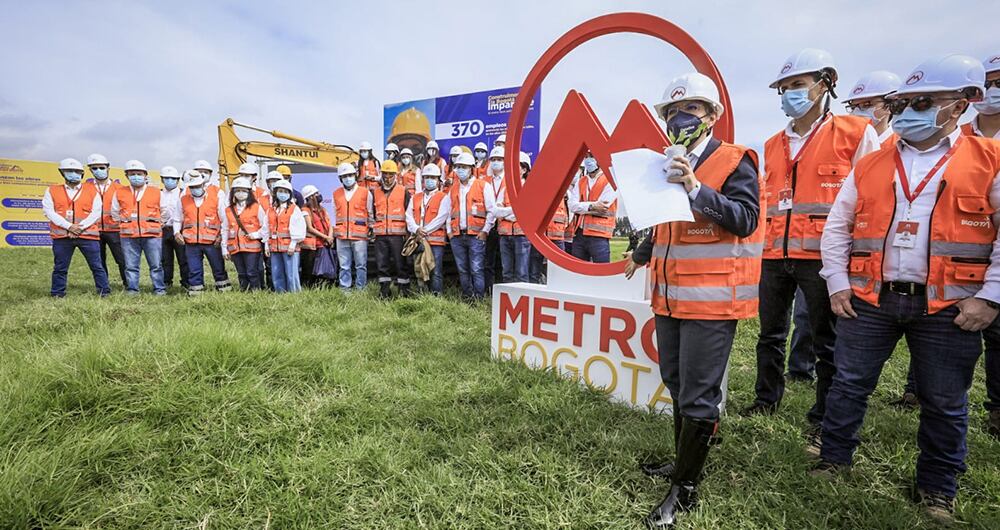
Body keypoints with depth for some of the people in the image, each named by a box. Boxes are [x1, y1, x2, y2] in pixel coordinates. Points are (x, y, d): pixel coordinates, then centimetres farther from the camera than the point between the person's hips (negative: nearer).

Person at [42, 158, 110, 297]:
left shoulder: (92, 190, 8)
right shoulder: (52, 191, 10)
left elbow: (96, 212, 0)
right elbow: (49, 211, 0)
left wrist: (81, 226, -12)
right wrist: (69, 226, -12)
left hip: (88, 234, -1)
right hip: (61, 235, 1)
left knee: (97, 265, 1)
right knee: (60, 267, 8)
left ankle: (104, 291, 7)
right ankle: (57, 294, 18)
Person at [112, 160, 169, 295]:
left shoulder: (156, 192, 5)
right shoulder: (120, 193, 8)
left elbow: (165, 212, 15)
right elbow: (115, 212, 22)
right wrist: (125, 223, 18)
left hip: (152, 234, -1)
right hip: (129, 236, 2)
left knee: (156, 264, 1)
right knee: (131, 265, 6)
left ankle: (159, 289, 8)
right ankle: (132, 289, 14)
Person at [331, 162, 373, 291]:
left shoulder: (365, 192, 5)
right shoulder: (336, 194, 15)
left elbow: (370, 214, 8)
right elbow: (334, 214, 19)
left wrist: (371, 230, 5)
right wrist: (333, 231, 14)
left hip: (360, 234, -3)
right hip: (341, 235, 3)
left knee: (361, 265, 0)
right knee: (344, 266, 6)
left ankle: (360, 289, 7)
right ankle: (344, 289, 12)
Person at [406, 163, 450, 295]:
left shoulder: (444, 197, 2)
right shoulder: (415, 198, 18)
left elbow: (440, 218, -9)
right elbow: (409, 215, 8)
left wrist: (424, 231, -12)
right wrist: (416, 230, -10)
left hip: (436, 240, -5)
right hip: (418, 240, 5)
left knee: (436, 272, -7)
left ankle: (436, 296, -3)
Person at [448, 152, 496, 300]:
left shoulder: (483, 186, 2)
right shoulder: (453, 189, 19)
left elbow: (491, 210, -3)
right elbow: (449, 212, 23)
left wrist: (485, 230, -8)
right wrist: (449, 230, 12)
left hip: (476, 235, -5)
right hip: (456, 236, 5)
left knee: (476, 270, -7)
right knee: (462, 270, 8)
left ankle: (479, 300, -1)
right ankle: (466, 298, 18)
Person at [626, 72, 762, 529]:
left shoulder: (735, 161, -6)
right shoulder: (668, 166, 15)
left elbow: (745, 219, -19)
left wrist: (696, 189, -26)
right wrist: (641, 255, 29)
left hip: (711, 299, -8)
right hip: (669, 297, 8)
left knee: (698, 395, -1)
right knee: (677, 385, 19)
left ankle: (684, 489, 12)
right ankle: (684, 461, 37)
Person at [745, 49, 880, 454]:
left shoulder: (856, 133, -1)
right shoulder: (772, 145, 15)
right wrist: (770, 238, 15)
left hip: (822, 256, -5)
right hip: (775, 255, 5)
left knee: (827, 341, 6)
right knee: (771, 335, 14)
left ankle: (823, 420, 20)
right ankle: (766, 399, 31)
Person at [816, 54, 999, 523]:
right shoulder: (869, 167, 7)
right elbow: (836, 227, 10)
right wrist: (837, 283, 3)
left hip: (949, 307, -1)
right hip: (868, 300, 2)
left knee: (944, 403, 11)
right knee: (849, 385, 8)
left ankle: (937, 490, 29)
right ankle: (833, 461, 25)